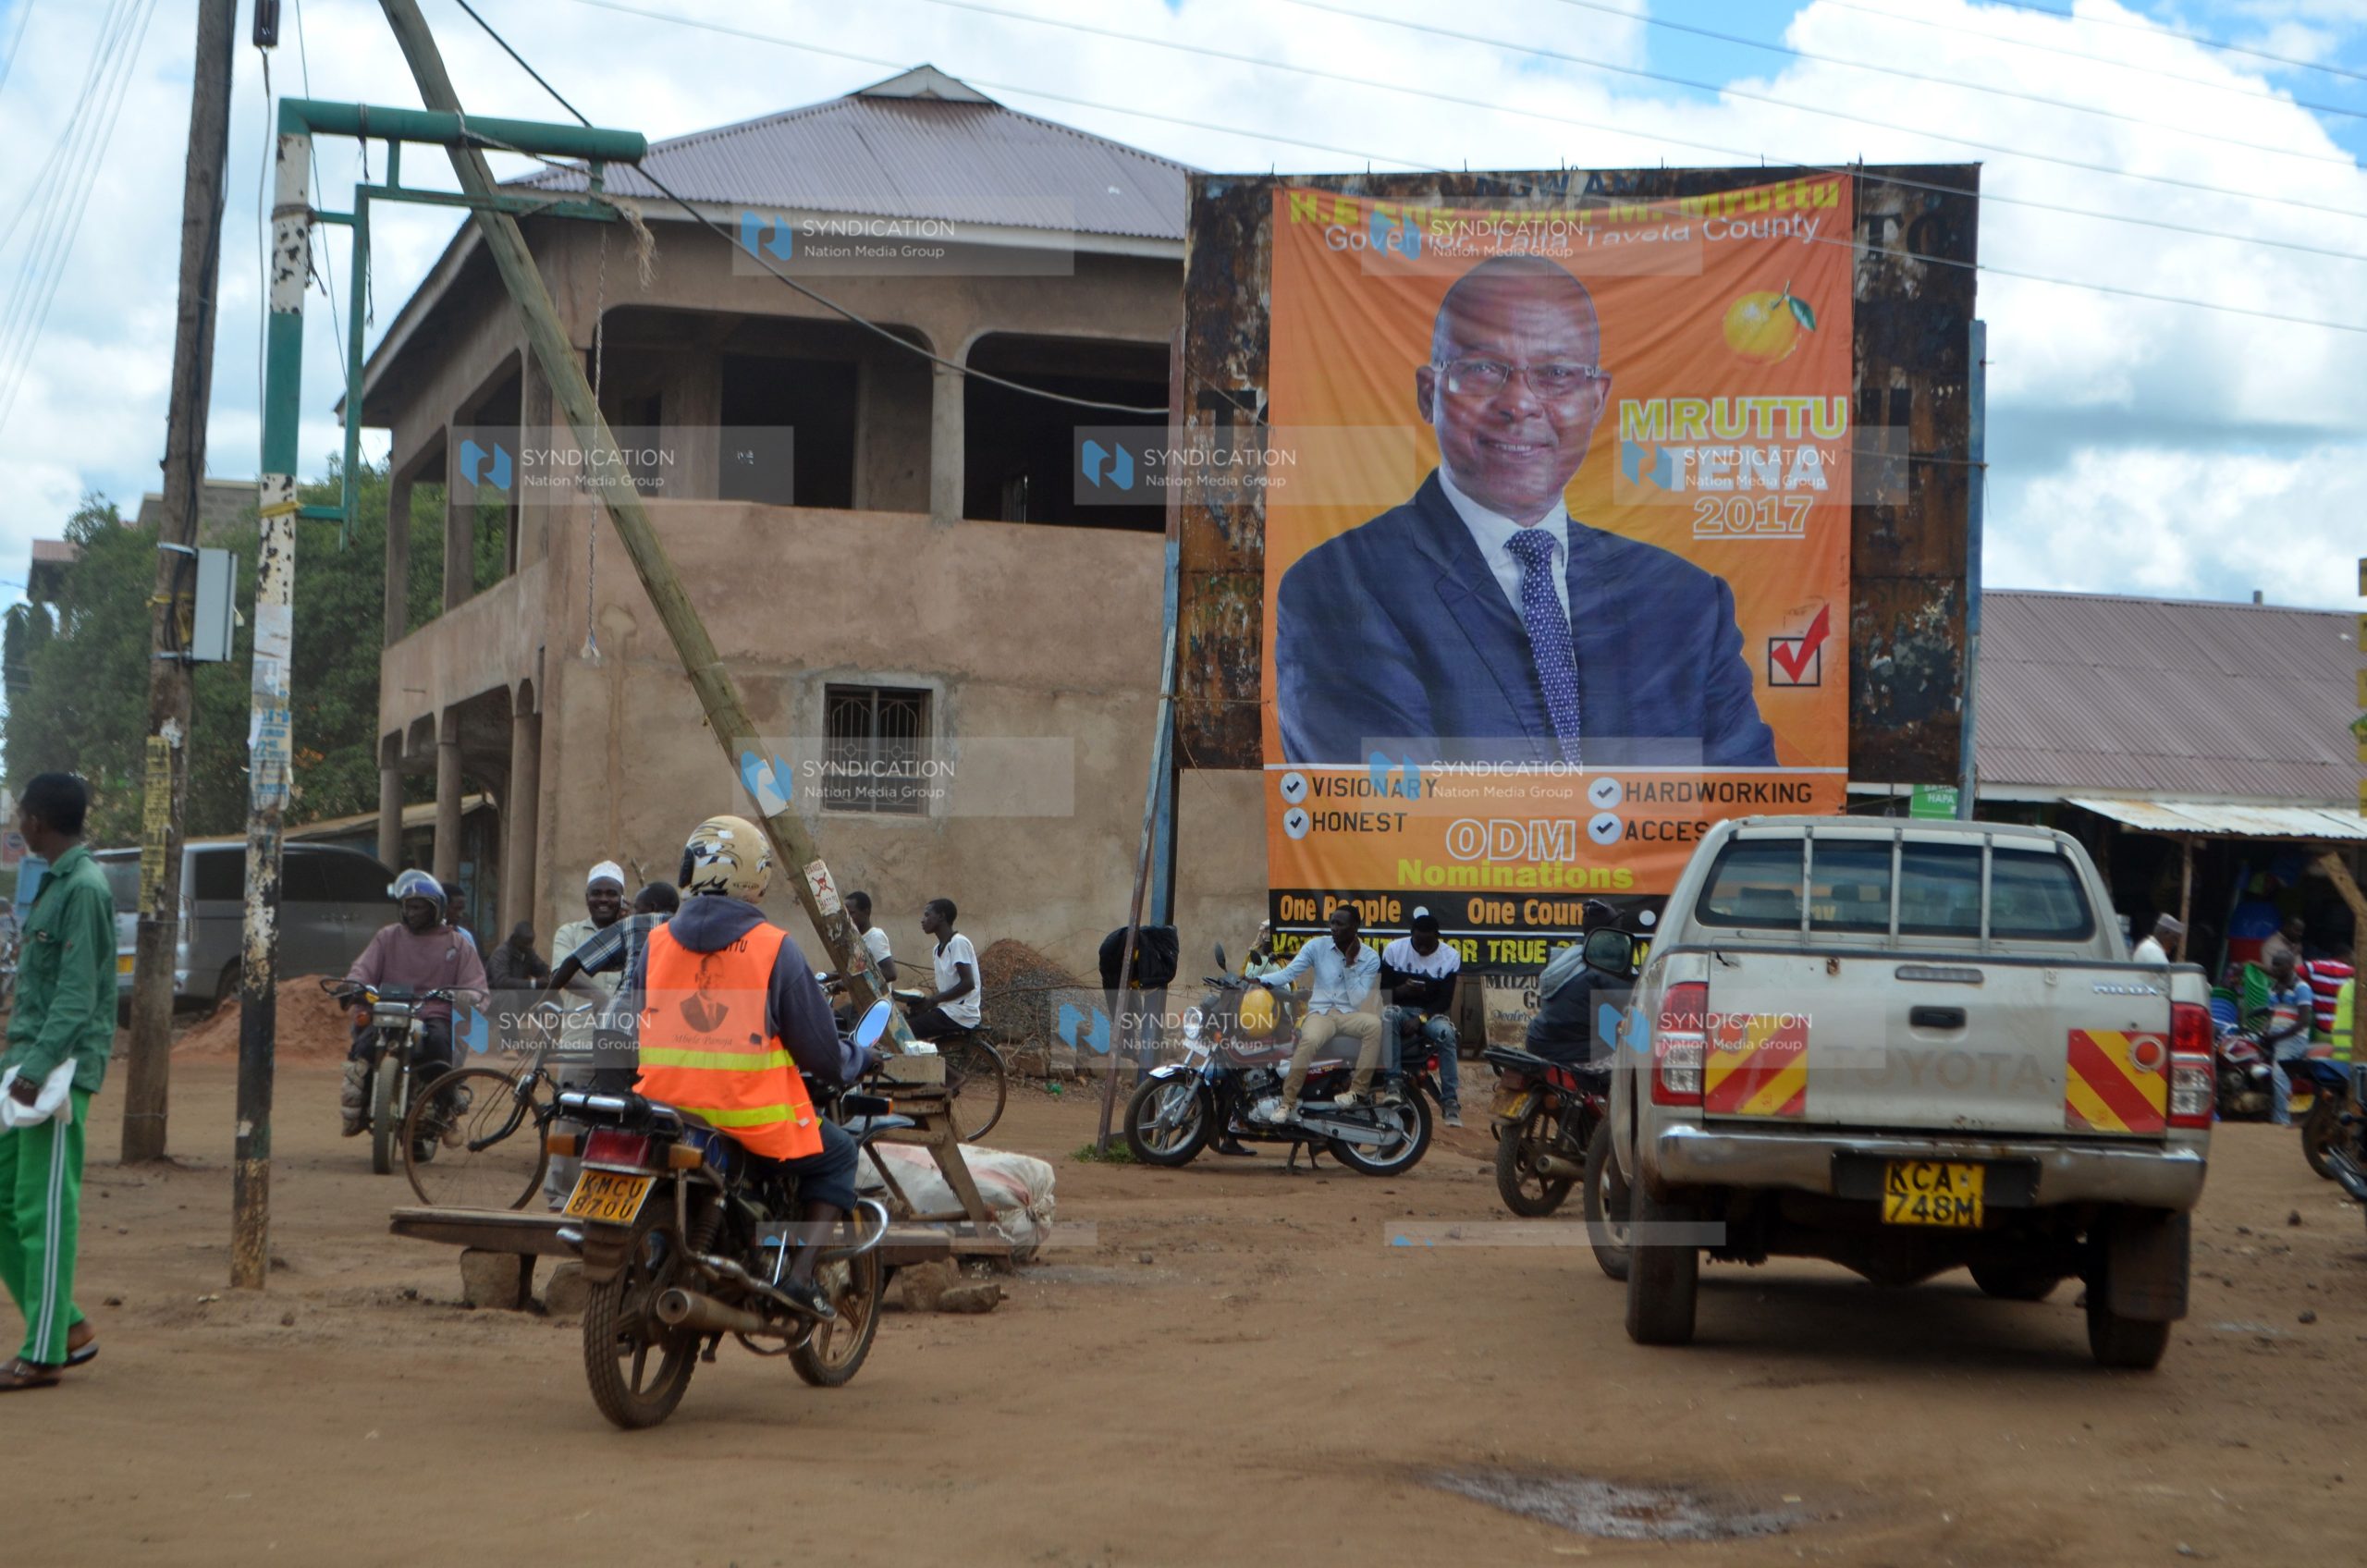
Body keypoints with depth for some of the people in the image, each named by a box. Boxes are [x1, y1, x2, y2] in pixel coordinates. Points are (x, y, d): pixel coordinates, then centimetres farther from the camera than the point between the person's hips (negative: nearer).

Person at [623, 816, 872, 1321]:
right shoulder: (774, 947, -8)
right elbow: (818, 1049, -5)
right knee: (837, 1154, 20)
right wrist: (859, 1060, 17)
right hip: (754, 1118, -5)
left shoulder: (655, 943, 4)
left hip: (668, 1110, 5)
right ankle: (801, 1273, 3)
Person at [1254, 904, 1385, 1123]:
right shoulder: (1317, 947, 3)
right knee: (1310, 1040, -36)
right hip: (1320, 1013, 0)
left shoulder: (1370, 958, 1)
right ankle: (1287, 1102, -30)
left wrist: (1350, 964, -13)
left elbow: (1357, 1000, -6)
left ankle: (1358, 1090, -30)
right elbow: (1287, 973, -6)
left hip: (1350, 1015, 1)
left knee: (1375, 1025, -35)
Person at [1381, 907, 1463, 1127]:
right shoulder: (1394, 950, -1)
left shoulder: (1450, 957, -3)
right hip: (1401, 1008, 0)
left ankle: (1451, 1101, -32)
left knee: (1446, 1033, -34)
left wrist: (1421, 1018, -23)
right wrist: (1401, 990, -24)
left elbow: (1445, 999, -8)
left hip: (1432, 1013, 0)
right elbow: (1384, 989, 0)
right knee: (1387, 1016, -36)